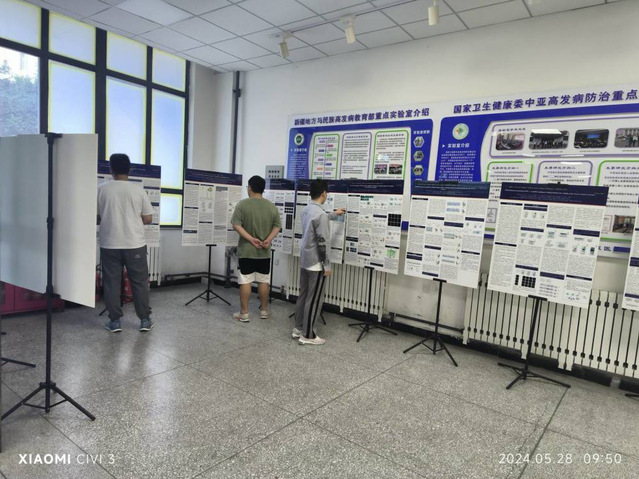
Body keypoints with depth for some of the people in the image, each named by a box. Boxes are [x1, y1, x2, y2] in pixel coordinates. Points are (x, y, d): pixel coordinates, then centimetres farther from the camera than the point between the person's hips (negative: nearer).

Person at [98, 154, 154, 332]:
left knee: (112, 282, 10)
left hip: (109, 245, 0)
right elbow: (148, 219, -2)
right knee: (140, 282, 9)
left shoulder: (101, 189, -3)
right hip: (135, 244, 0)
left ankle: (115, 321, 15)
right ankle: (145, 320, 14)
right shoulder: (138, 190, -4)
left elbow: (96, 218, 3)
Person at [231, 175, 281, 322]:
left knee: (245, 281, 2)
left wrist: (251, 239, -16)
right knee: (263, 281, 12)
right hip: (264, 252, 3)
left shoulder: (242, 204, -7)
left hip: (246, 250, -3)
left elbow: (236, 225, -14)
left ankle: (244, 313, 7)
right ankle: (264, 310, 22)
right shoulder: (272, 206, 4)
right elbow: (277, 226, 0)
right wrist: (268, 239, -10)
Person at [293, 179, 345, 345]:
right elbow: (322, 243, -22)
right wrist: (327, 265, -14)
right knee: (314, 299, 1)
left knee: (303, 295, 16)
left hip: (304, 260, 9)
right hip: (316, 263, -9)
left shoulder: (306, 210, 7)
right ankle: (307, 335, 9)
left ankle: (298, 328, 26)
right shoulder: (320, 214, -22)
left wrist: (334, 214, 45)